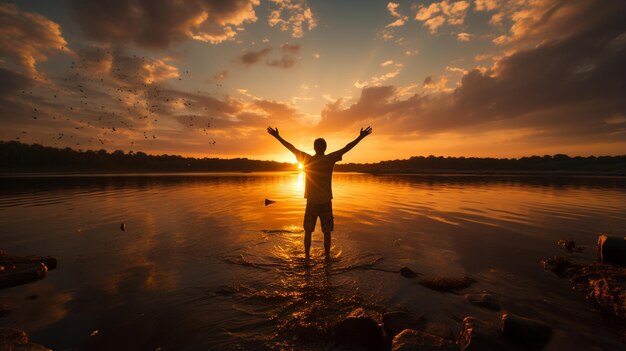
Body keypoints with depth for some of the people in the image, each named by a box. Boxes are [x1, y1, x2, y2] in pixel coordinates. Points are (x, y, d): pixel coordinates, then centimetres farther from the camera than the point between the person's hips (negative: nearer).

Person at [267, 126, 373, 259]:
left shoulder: (307, 159, -3)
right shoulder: (330, 159, -5)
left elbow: (291, 148, 4)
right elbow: (346, 148, 0)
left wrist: (277, 136, 13)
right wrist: (361, 137, 9)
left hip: (311, 202, 1)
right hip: (326, 202, 0)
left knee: (308, 231, 11)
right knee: (327, 232, 10)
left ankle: (307, 256, 18)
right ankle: (327, 256, 19)